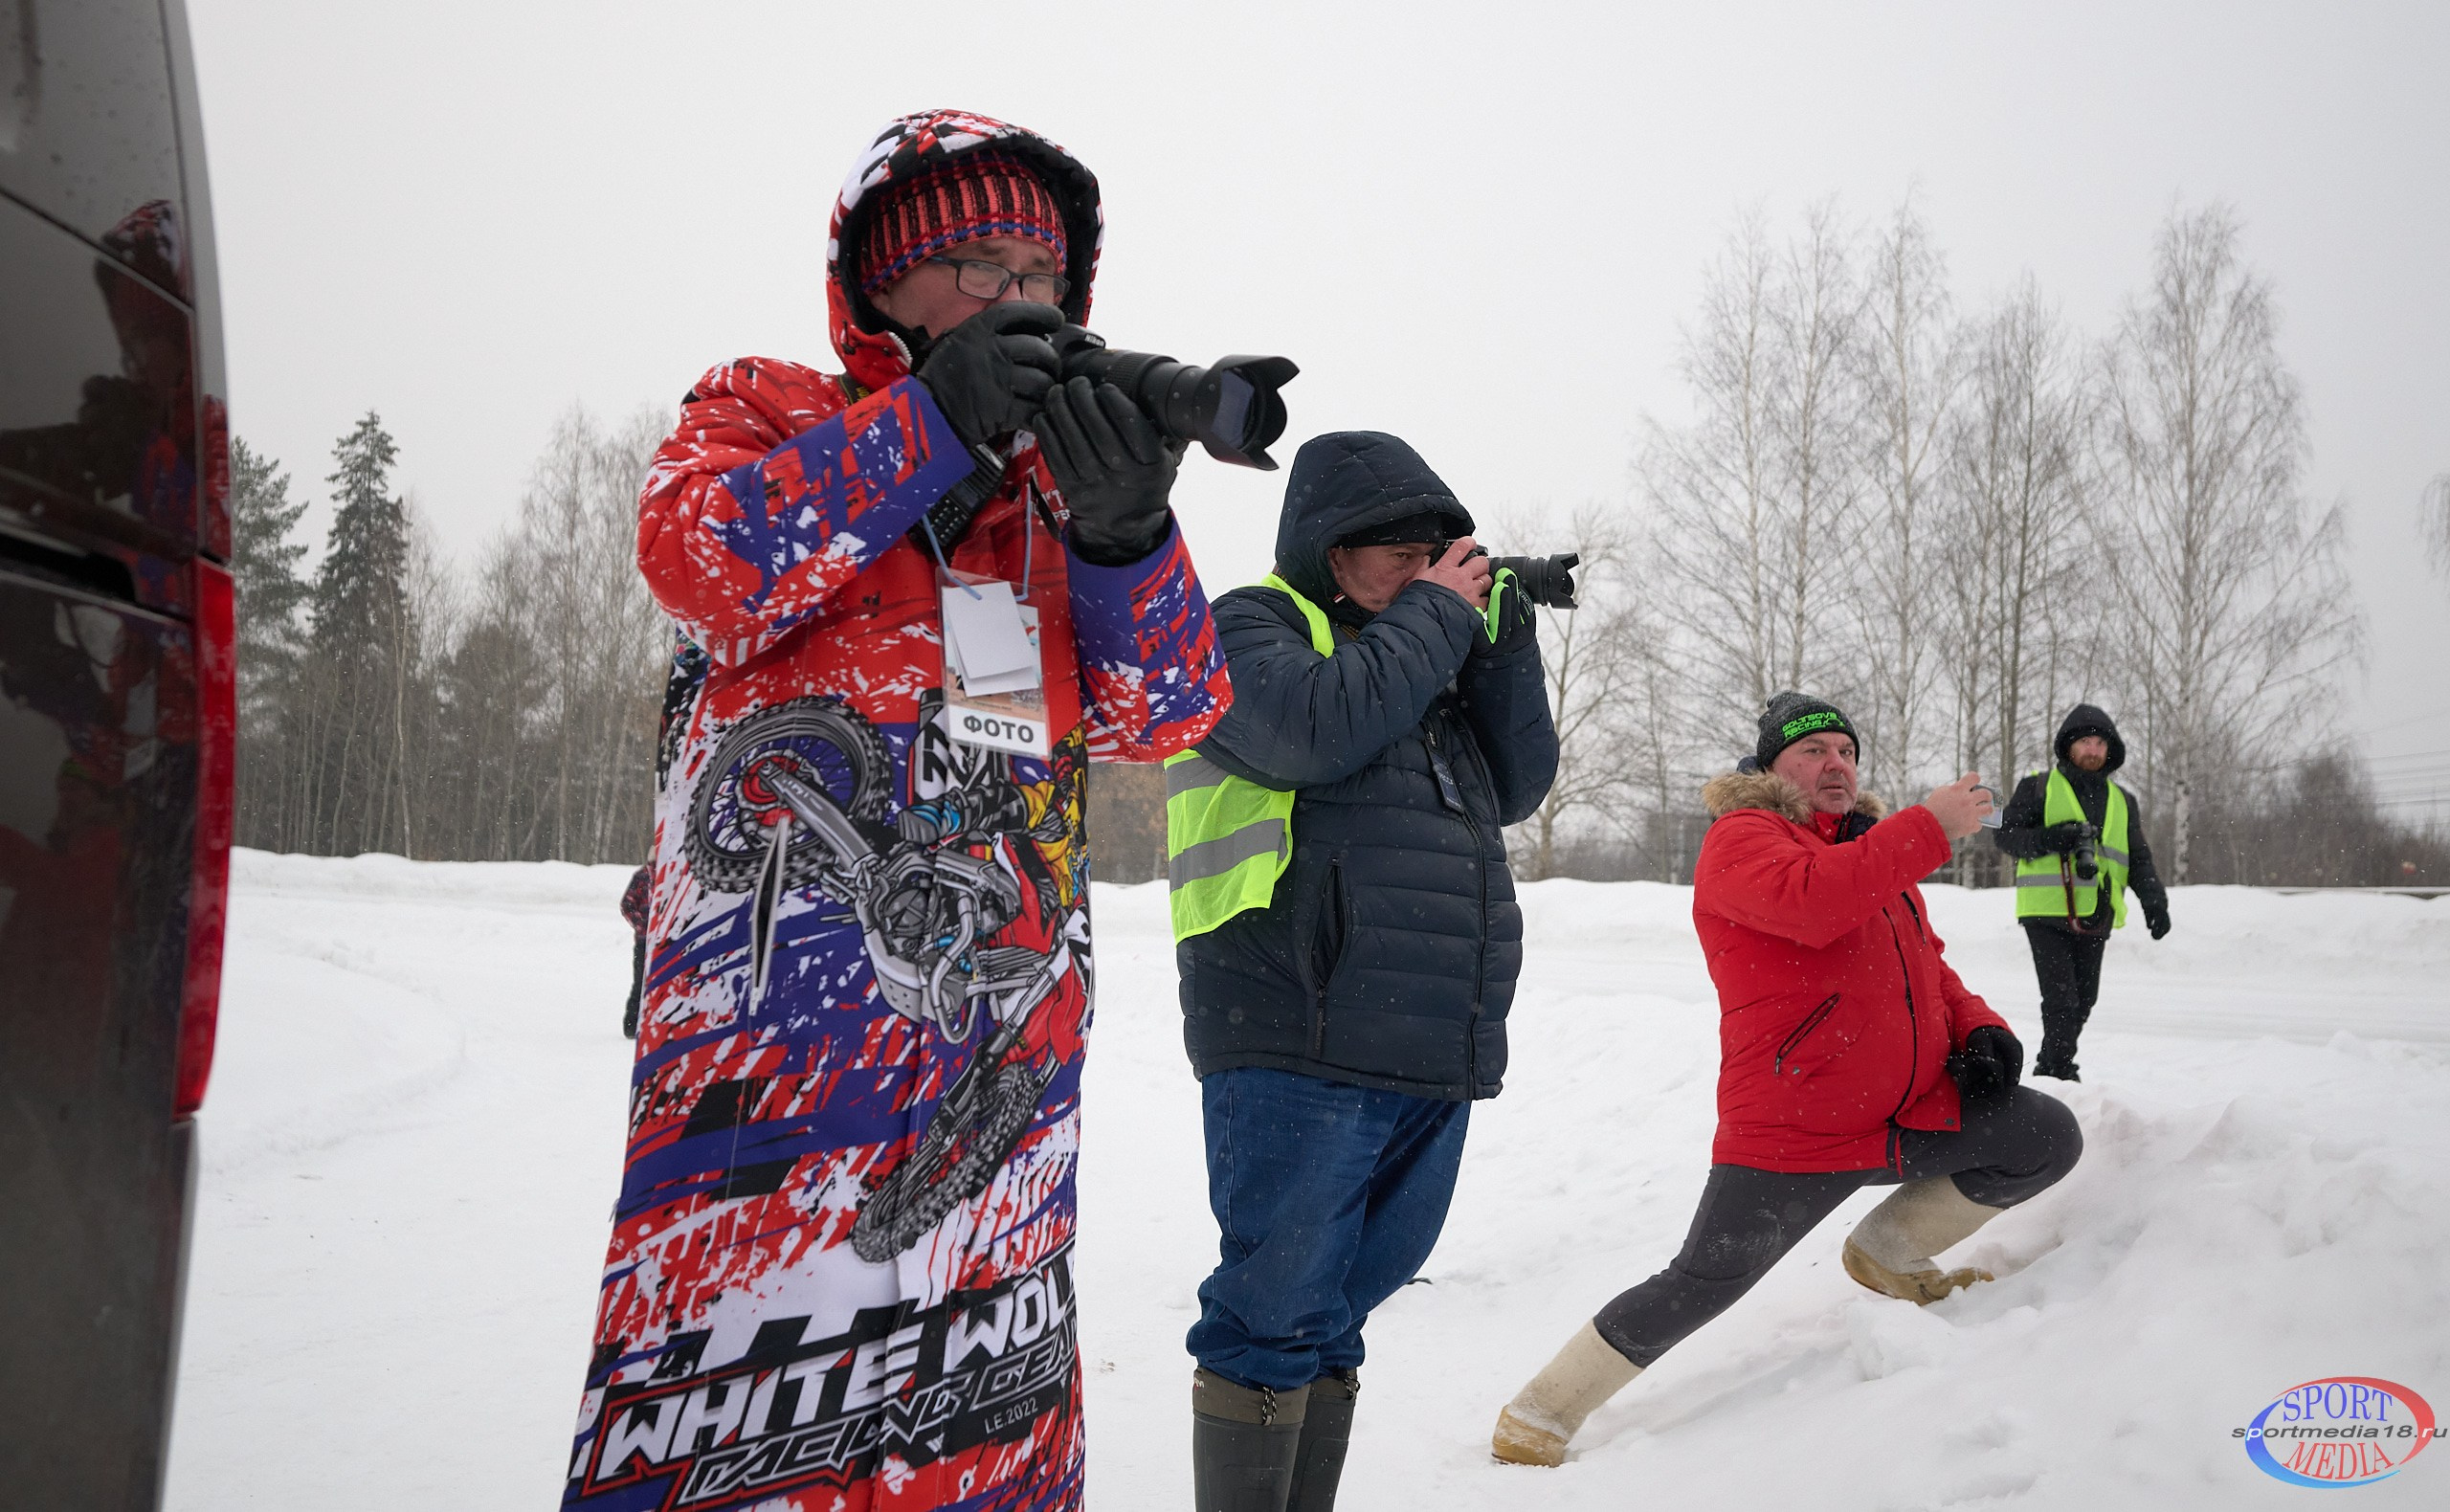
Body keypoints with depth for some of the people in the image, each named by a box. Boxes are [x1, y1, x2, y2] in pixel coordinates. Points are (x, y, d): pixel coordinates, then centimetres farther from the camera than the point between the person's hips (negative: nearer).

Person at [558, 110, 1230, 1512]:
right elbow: (703, 563, -13)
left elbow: (1167, 711, 5)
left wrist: (1125, 531, -14)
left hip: (1009, 1019, 4)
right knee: (729, 1386, -4)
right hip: (772, 1011, -4)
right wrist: (930, 424, -17)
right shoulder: (764, 409, 9)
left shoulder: (1059, 472, 17)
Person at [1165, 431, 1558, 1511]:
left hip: (1436, 1057, 7)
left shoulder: (1431, 652, 24)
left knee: (1335, 1315, 15)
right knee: (1276, 1312, -4)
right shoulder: (1249, 625, 2)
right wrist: (1434, 615, -5)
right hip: (1300, 1049, -7)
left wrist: (1500, 640, 7)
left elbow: (1520, 786, 17)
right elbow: (1318, 728, -18)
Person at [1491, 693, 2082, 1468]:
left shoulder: (1876, 848, 18)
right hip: (1794, 1133, -7)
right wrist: (1930, 828, -22)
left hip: (1913, 1110, 7)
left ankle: (1891, 1253, 14)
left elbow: (1926, 965, 25)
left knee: (2048, 1137, -1)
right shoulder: (1740, 838, -7)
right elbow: (1812, 900, -28)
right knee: (1700, 1286, -5)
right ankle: (1535, 1423, 10)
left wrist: (1977, 1028, 5)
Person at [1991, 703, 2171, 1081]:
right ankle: (2059, 1074, -3)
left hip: (2094, 919, 5)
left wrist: (2154, 901, -1)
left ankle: (2053, 1068, 26)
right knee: (2062, 999, -13)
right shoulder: (2037, 787, 3)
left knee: (2083, 999, 11)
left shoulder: (2122, 801, 17)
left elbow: (2139, 859, 16)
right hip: (2046, 912, -5)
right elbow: (2003, 833, -1)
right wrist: (2046, 840, -19)